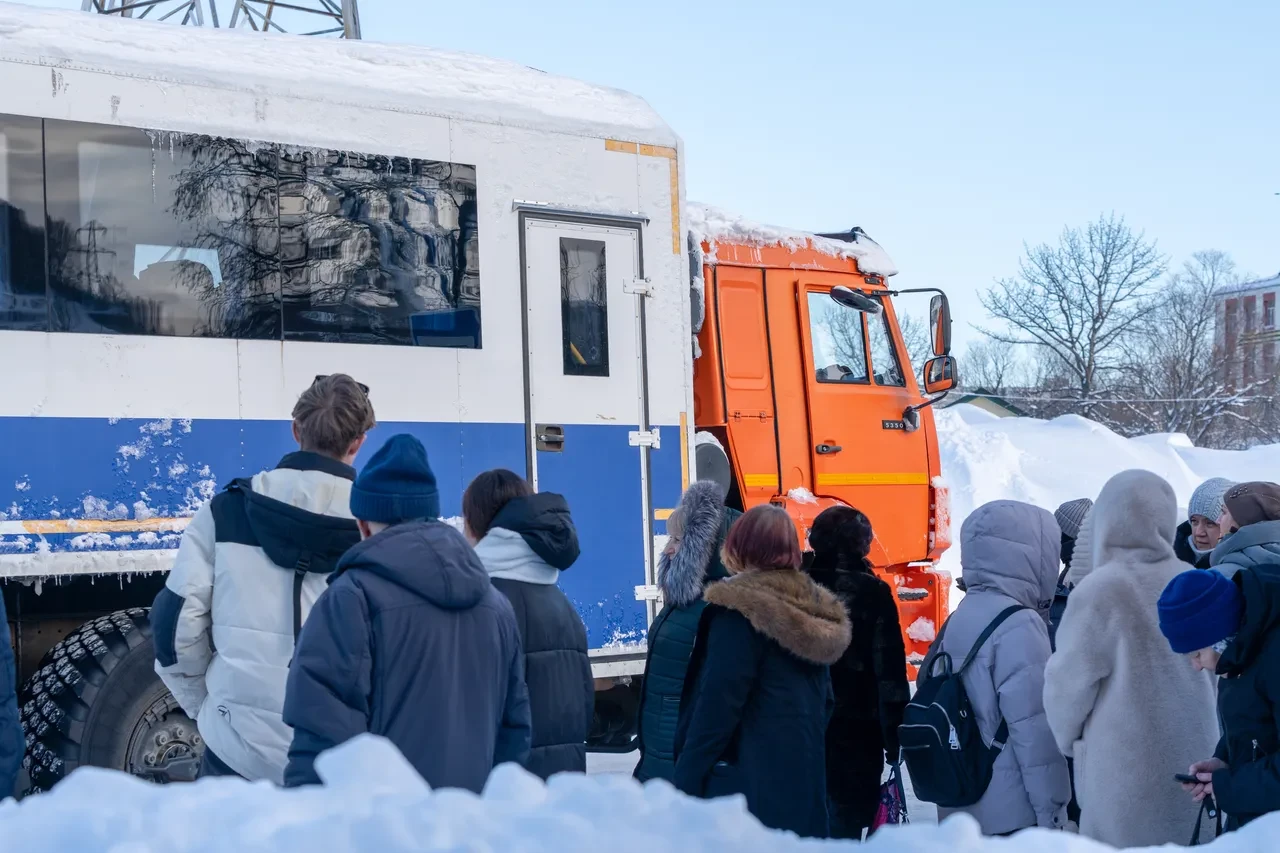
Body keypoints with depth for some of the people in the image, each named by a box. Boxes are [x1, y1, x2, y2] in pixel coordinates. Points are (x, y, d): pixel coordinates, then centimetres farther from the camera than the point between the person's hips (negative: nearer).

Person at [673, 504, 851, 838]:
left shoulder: (740, 607, -11)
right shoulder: (815, 611, 12)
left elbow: (718, 704, -16)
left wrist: (685, 783, -12)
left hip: (745, 779, -8)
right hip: (803, 777, 8)